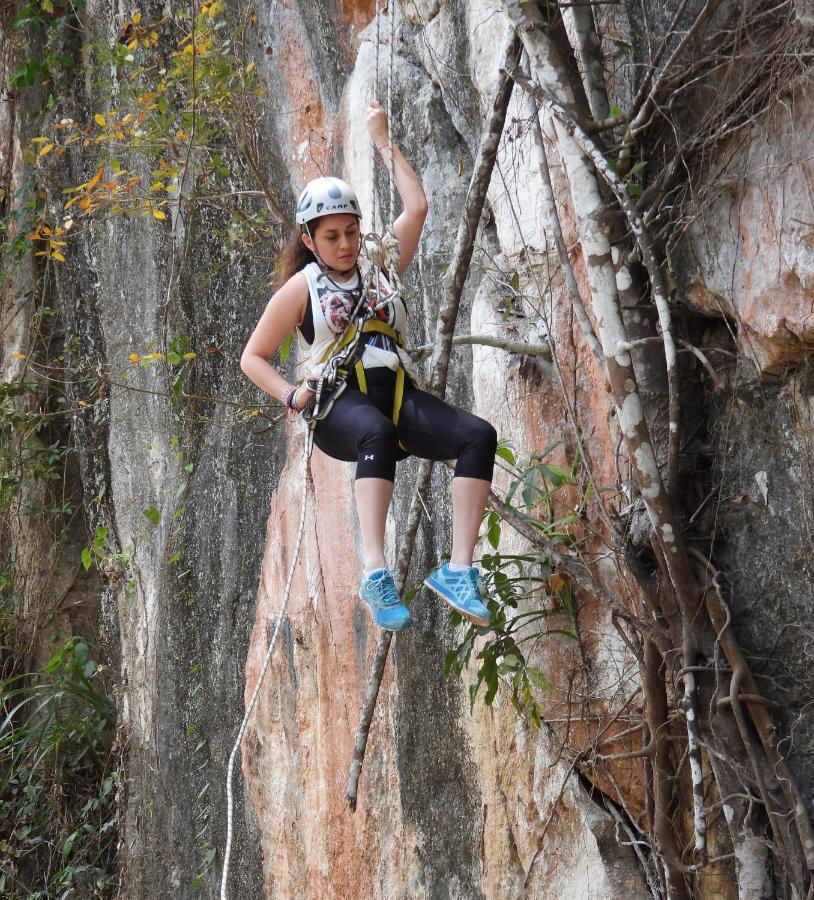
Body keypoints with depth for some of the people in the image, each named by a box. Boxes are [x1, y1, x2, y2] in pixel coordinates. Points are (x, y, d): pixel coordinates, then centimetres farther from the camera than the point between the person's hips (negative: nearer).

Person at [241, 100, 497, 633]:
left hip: (396, 395, 5)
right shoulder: (301, 288, 13)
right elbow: (253, 358, 15)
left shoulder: (379, 266, 24)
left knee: (479, 436, -25)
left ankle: (460, 570, -33)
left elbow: (417, 207, 24)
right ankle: (376, 573, -53)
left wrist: (383, 141, 26)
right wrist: (292, 396, -3)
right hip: (338, 404, -5)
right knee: (377, 433, -43)